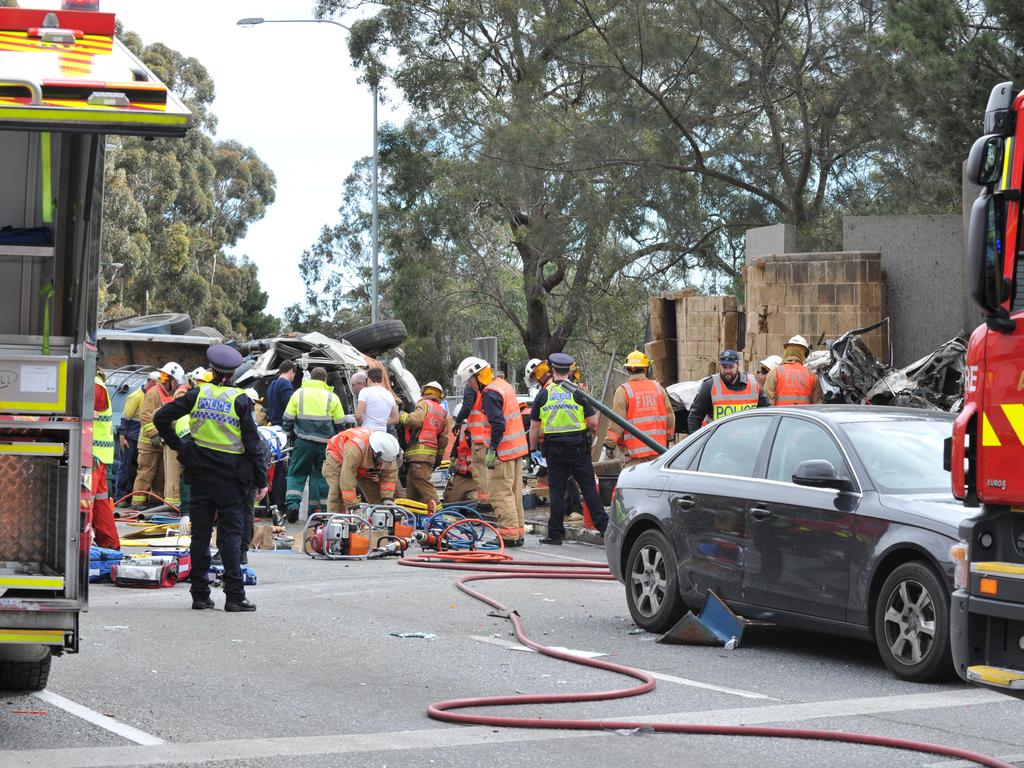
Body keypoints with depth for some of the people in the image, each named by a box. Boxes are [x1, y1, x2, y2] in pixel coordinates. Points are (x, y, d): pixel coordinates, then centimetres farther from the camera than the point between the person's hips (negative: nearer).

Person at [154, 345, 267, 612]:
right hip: (231, 476, -3)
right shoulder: (239, 400, -7)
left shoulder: (198, 394, 1)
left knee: (200, 534, 7)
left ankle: (200, 595, 10)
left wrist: (177, 445, 10)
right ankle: (234, 597, -4)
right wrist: (261, 480, -2)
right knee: (231, 534, 0)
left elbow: (161, 417, -1)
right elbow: (252, 443, -7)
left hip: (201, 474, 3)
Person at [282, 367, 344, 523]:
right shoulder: (332, 397, 5)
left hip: (304, 441, -1)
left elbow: (288, 420, 5)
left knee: (296, 473, 6)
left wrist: (289, 433, 21)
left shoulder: (298, 394, 3)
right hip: (325, 443, 1)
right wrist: (333, 439, 23)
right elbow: (339, 424, 9)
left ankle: (292, 503, -14)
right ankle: (318, 508, 9)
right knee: (320, 475, 11)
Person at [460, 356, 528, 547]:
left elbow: (498, 424, -23)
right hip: (516, 448, 10)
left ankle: (509, 534, -9)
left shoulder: (490, 394, -15)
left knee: (500, 493, -7)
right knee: (514, 493, 13)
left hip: (501, 451, -10)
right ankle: (518, 533, 17)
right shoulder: (504, 385, 16)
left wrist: (492, 449, -21)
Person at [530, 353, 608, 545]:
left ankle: (555, 533, 6)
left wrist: (533, 449, 13)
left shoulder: (543, 394, 1)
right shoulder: (578, 392, -4)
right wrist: (589, 430, 15)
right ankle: (603, 526, 1)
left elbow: (534, 427, 4)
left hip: (554, 448, 1)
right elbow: (593, 422, -6)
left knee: (557, 491, 5)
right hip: (578, 448, -1)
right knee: (588, 488, 3)